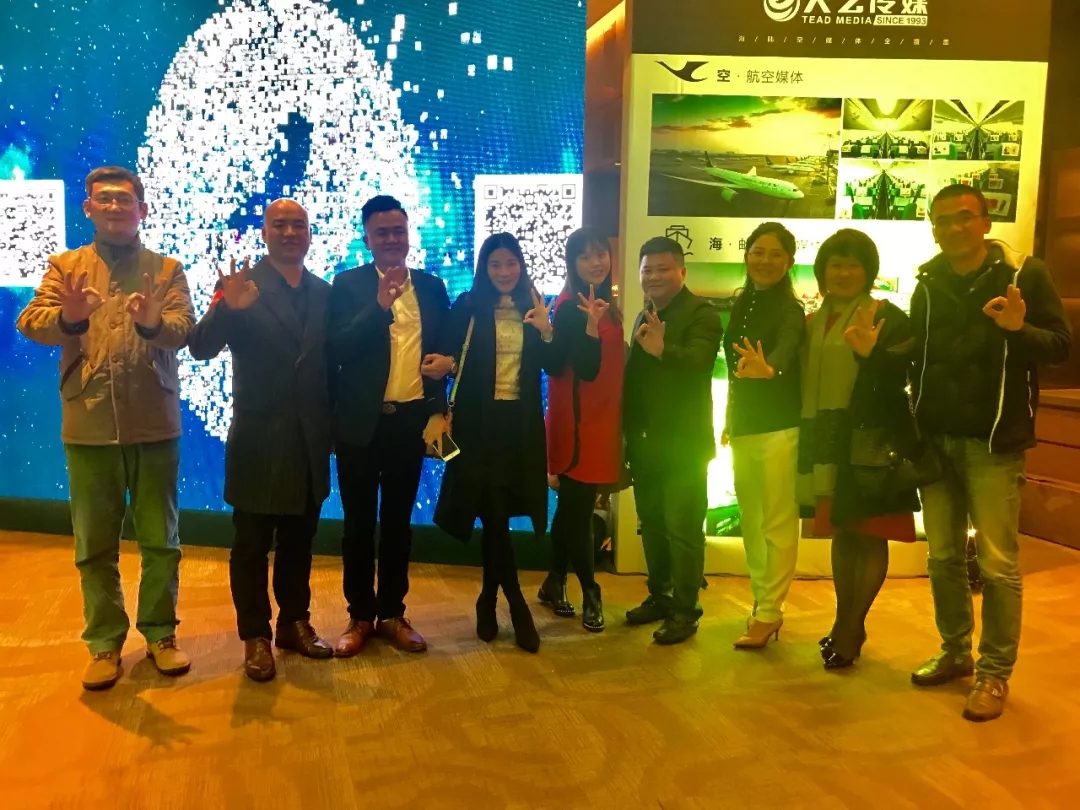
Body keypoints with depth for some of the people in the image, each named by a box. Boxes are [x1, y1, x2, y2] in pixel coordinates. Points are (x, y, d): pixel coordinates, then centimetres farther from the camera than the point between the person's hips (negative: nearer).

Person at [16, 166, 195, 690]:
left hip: (154, 424, -1)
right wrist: (67, 317, -28)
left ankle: (159, 633, 24)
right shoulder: (65, 267, 8)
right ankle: (104, 642, 24)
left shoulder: (167, 270, 6)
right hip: (88, 426, 1)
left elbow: (183, 331, -10)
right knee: (95, 544, 9)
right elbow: (29, 323, -5)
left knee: (160, 539, 8)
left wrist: (153, 323, -33)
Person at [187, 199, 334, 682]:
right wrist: (228, 307, -38)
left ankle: (294, 623, 32)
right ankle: (256, 637, 21)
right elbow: (200, 347, -19)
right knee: (252, 544, 8)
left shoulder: (325, 292, 6)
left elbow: (333, 359, 7)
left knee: (299, 540, 17)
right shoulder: (241, 286, -8)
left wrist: (333, 425, 1)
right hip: (258, 440, -4)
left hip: (310, 440, 4)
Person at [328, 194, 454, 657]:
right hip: (361, 421, -2)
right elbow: (338, 350, -13)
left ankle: (392, 614, 24)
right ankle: (360, 617, 20)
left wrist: (447, 361, -8)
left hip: (411, 420, 3)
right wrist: (380, 305, -23)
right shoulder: (348, 284, -2)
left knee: (398, 522, 12)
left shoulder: (432, 287, 8)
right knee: (359, 523, 7)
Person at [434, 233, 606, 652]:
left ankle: (488, 600, 23)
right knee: (494, 513, -5)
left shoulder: (534, 308, 9)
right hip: (479, 422, -2)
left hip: (521, 423, 3)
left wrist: (546, 331, -12)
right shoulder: (468, 306, 1)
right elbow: (448, 358, -5)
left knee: (498, 513, 7)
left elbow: (552, 366, 3)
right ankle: (517, 605, 6)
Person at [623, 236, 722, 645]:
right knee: (651, 523, 15)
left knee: (682, 527, -2)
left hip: (683, 441, -7)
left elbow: (699, 360, -28)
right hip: (645, 441, 8)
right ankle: (659, 596, 28)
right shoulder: (644, 316, 15)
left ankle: (685, 609, 9)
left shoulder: (701, 313, -9)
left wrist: (663, 351, -47)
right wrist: (627, 433, 12)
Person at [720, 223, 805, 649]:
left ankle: (769, 612, 8)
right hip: (743, 427, 8)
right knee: (751, 522, 14)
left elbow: (787, 349, -33)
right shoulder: (742, 305, 10)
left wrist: (769, 369, -54)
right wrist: (729, 420, 15)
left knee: (778, 523, -2)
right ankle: (761, 603, 26)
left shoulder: (791, 309, -11)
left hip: (779, 427, -8)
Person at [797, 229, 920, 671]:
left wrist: (870, 353, -31)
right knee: (841, 533, 13)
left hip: (872, 442, -6)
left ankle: (852, 628, 8)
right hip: (828, 442, 6)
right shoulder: (814, 322, 12)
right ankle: (844, 622, 24)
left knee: (871, 535, 1)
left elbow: (898, 381, -15)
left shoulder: (888, 317, -7)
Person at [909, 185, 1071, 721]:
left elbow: (1062, 346, -7)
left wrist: (1020, 329, -25)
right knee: (943, 557, 11)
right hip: (936, 441, 4)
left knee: (998, 564, 0)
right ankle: (955, 653, 27)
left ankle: (995, 673, 13)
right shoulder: (928, 284, 10)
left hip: (993, 443, -4)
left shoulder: (1025, 274, -3)